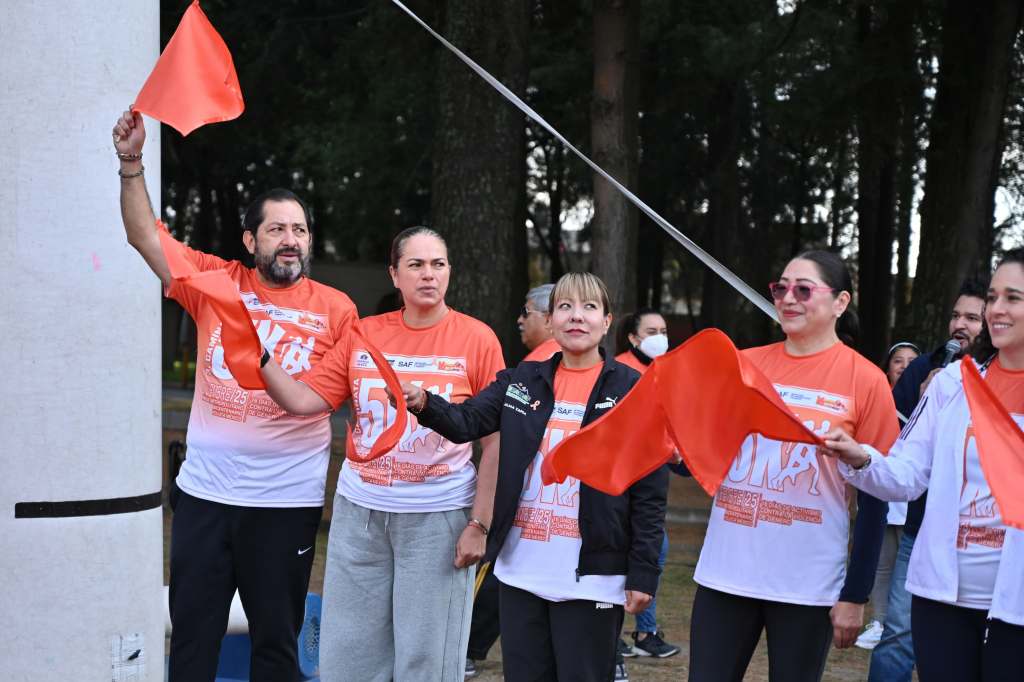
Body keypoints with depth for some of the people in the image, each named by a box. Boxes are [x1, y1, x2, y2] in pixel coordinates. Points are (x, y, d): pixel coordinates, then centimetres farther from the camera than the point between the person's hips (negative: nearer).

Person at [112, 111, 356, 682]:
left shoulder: (336, 308, -2)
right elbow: (145, 235, -2)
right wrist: (132, 164, -14)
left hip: (287, 500, -1)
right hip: (205, 492, 2)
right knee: (192, 633, 11)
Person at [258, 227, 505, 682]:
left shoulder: (477, 339, -5)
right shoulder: (362, 335, 4)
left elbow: (496, 440, -6)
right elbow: (303, 400, 1)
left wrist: (479, 525, -9)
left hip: (438, 517, -3)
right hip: (359, 511, 3)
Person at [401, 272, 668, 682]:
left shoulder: (631, 389, -4)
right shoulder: (521, 381, 9)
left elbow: (650, 491, -5)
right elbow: (467, 421, -2)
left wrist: (643, 573, -9)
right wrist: (424, 404, -24)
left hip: (590, 576, -4)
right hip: (520, 570, 4)